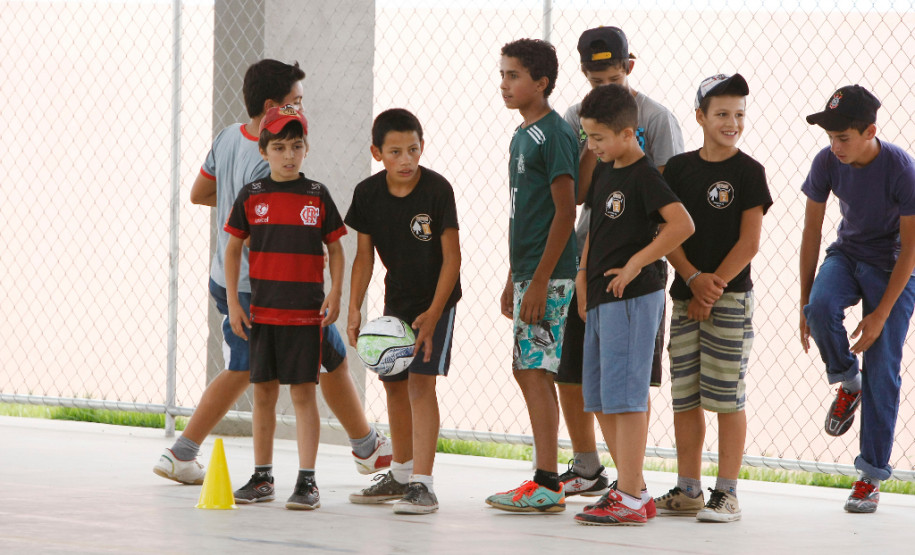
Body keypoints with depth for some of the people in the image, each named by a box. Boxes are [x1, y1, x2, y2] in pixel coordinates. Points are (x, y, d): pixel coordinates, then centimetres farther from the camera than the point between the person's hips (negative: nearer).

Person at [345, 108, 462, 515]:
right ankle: (401, 474, 33)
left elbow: (452, 257, -18)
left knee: (420, 381, -16)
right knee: (394, 385, 14)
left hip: (436, 299, -5)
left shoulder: (437, 189, -21)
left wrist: (433, 313, -23)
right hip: (397, 299, 6)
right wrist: (354, 308, -9)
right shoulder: (368, 194, -8)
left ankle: (422, 485, -18)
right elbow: (364, 255, 1)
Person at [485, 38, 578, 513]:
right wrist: (513, 279, 21)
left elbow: (565, 211, -17)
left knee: (534, 371, -10)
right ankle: (546, 480, 16)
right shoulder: (521, 136, 16)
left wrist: (540, 280, -20)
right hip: (528, 273, 10)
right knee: (527, 370, 11)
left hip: (549, 276, -10)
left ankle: (546, 486, -9)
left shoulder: (554, 133, -13)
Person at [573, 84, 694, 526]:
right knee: (598, 398, 13)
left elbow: (682, 225, -24)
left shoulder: (645, 176, -13)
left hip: (633, 297, -10)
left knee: (624, 395, -10)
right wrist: (583, 272, 14)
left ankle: (630, 500, -9)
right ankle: (633, 486, 21)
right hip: (600, 298, 10)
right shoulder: (603, 173, 14)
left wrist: (635, 264, -20)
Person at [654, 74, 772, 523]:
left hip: (730, 296, -4)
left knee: (727, 397, -4)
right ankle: (688, 490, 16)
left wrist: (713, 287, -11)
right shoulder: (678, 168, 7)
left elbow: (750, 241, -7)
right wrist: (693, 279, -10)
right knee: (684, 396, 7)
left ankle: (727, 494, 0)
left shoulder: (748, 172, -3)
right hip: (685, 296, 4)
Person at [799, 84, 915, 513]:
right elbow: (811, 232, -2)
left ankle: (872, 475, 5)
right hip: (847, 253, 3)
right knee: (821, 308, -30)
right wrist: (806, 302, -3)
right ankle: (848, 384, -1)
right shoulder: (827, 162, -14)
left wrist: (880, 314, -20)